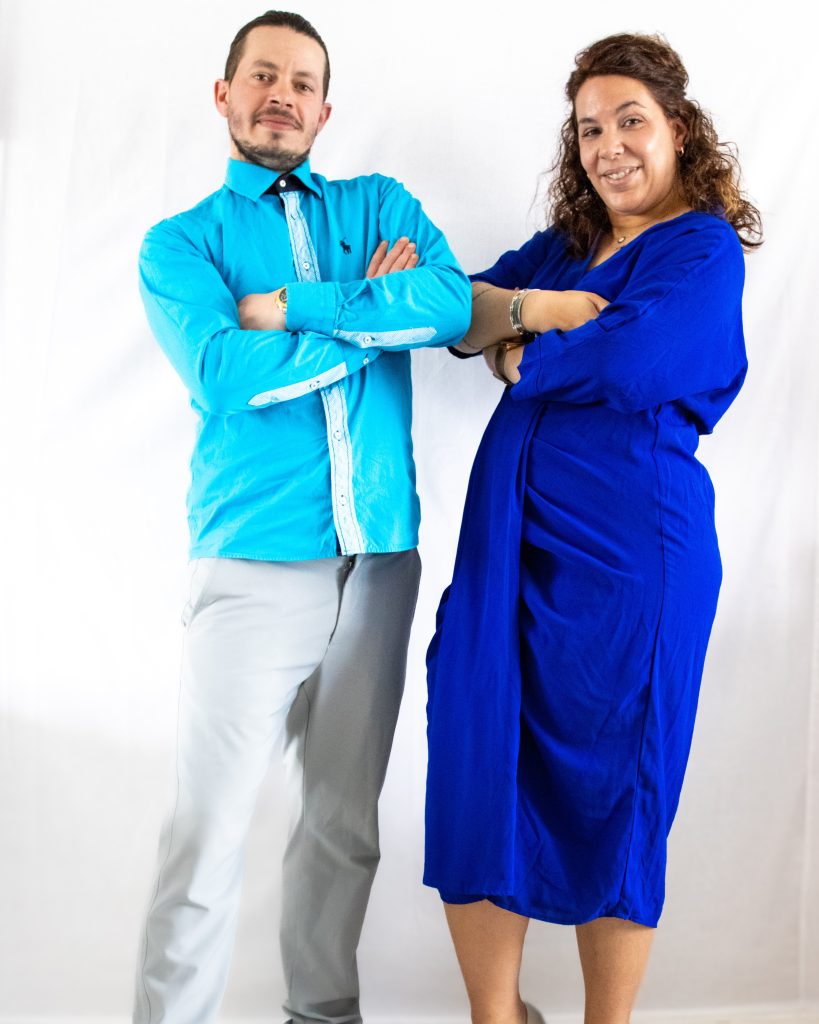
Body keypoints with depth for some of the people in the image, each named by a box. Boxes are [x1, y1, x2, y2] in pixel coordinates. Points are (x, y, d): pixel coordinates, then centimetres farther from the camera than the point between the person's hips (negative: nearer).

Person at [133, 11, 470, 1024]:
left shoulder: (379, 206, 14)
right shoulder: (180, 243, 7)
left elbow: (451, 303, -7)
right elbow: (224, 376, -13)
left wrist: (290, 307, -11)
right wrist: (372, 310, -5)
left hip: (378, 562, 3)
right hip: (254, 564, -3)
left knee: (344, 823, 13)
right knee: (208, 834, -5)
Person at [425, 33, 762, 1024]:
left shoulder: (703, 248, -3)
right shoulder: (561, 244, 18)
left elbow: (632, 361, -20)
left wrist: (524, 361, -3)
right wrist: (535, 308, -10)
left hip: (627, 549, -5)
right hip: (511, 534, 6)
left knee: (607, 791, 3)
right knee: (478, 768, 1)